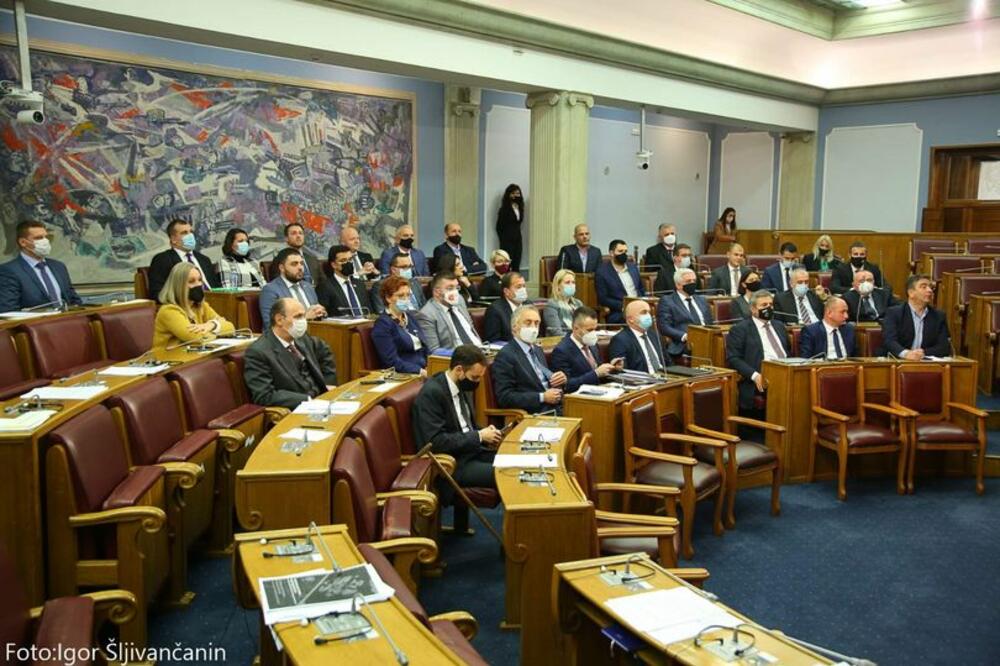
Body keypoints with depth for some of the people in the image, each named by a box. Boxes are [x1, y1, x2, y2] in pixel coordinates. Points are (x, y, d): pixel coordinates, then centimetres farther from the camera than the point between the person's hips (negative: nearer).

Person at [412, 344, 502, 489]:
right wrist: (479, 436, -18)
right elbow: (436, 441, -23)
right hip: (452, 462, -8)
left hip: (472, 450, 8)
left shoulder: (463, 385, 6)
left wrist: (484, 433, -2)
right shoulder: (431, 393, -18)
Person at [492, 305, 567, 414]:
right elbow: (504, 397, -13)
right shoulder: (505, 356, -7)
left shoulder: (538, 350, 19)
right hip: (531, 416, -8)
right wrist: (542, 397, -17)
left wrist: (560, 379, 2)